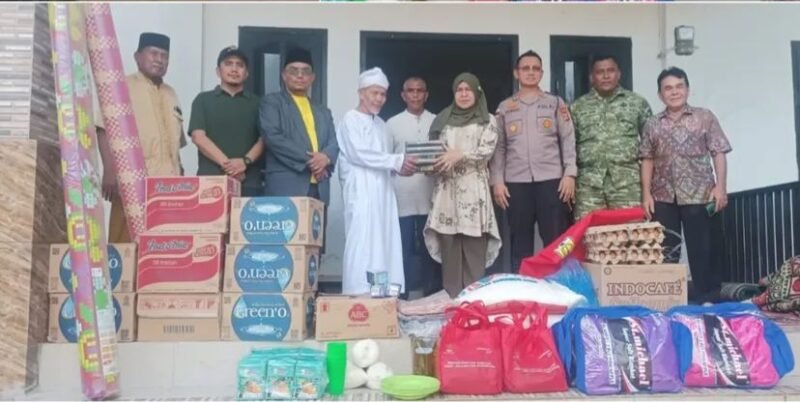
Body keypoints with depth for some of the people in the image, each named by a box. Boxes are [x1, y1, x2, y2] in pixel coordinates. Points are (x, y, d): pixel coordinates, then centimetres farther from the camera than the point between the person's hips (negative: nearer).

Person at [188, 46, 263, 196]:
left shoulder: (256, 103, 15)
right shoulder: (203, 100, 12)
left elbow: (264, 138, 7)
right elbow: (198, 136, 0)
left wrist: (246, 161, -13)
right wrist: (226, 164, -12)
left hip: (249, 182, 1)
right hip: (210, 179, -1)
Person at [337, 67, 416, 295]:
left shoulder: (380, 124, 21)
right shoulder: (350, 119, -1)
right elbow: (359, 154, -12)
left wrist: (399, 167, 0)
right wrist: (397, 161, -13)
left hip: (382, 193, 7)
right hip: (361, 193, -7)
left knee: (385, 244, 3)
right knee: (362, 245, -10)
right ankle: (359, 295, -9)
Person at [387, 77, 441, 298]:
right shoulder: (392, 123, 8)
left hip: (431, 196, 1)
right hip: (402, 197, -1)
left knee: (431, 247, 6)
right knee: (403, 248, 0)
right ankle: (400, 296, 8)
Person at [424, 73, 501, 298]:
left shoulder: (487, 120, 9)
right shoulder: (443, 120, 17)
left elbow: (487, 151, -5)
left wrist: (459, 155, -18)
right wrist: (431, 163, -7)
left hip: (474, 190, -2)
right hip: (447, 190, 2)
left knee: (474, 250, -5)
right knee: (449, 249, 0)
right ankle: (450, 300, 5)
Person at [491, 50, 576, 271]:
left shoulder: (556, 103, 11)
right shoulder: (505, 108, 13)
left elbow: (568, 140, 5)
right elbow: (499, 147, 9)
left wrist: (569, 174, -6)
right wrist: (497, 181, 0)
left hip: (551, 179, -1)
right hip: (516, 182, 1)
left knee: (556, 240, -1)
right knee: (520, 242, 5)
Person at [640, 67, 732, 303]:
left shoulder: (705, 117, 5)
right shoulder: (652, 125, 10)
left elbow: (718, 154, 1)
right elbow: (647, 160, 9)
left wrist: (720, 186, -8)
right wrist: (646, 193, 1)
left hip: (699, 195, -2)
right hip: (663, 197, 2)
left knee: (702, 249, 1)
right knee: (665, 251, 6)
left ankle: (706, 298, 11)